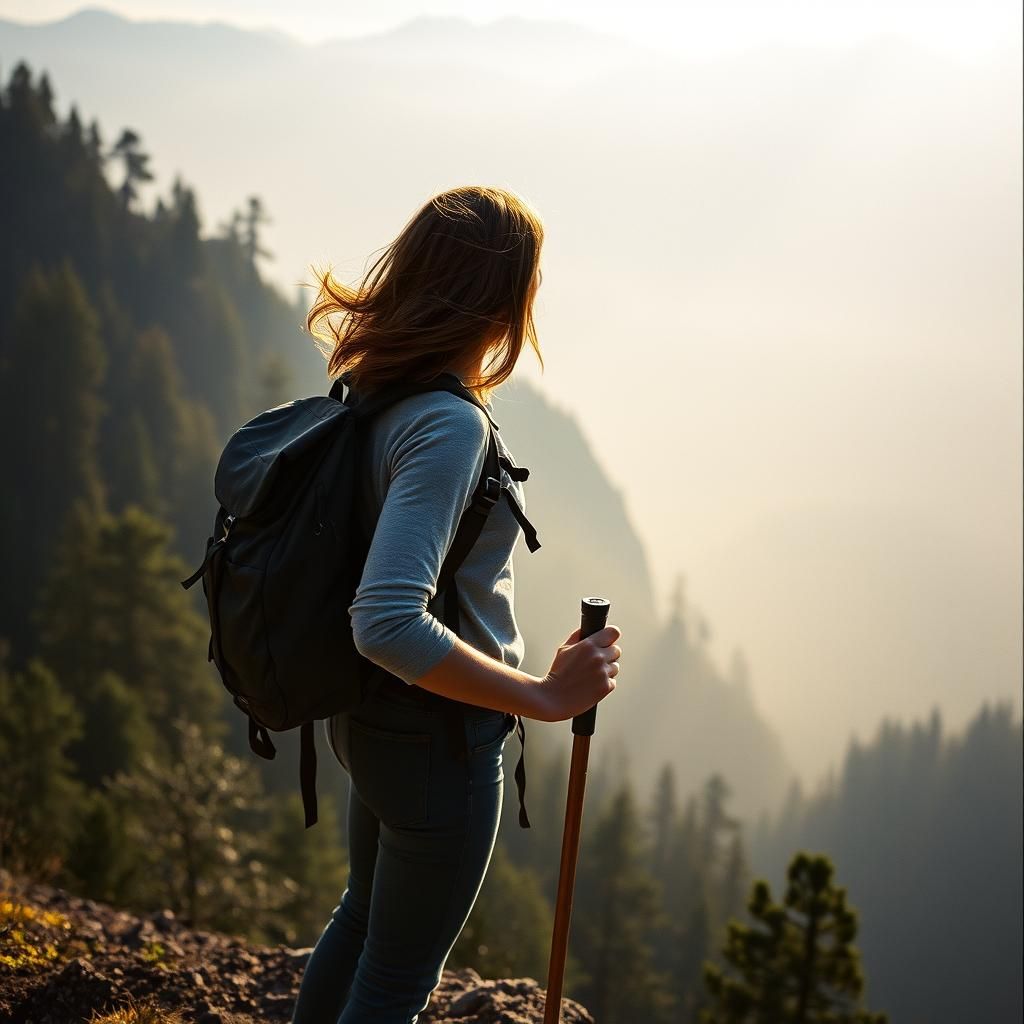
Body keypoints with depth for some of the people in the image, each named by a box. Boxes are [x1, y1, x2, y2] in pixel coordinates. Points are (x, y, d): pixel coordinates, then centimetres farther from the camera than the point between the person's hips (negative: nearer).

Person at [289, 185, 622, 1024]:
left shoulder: (372, 391, -1)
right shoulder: (450, 426, -29)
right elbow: (388, 622, -37)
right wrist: (542, 696, -30)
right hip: (436, 734, -9)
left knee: (366, 915, 30)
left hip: (368, 713, 9)